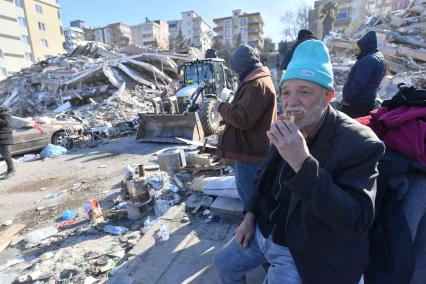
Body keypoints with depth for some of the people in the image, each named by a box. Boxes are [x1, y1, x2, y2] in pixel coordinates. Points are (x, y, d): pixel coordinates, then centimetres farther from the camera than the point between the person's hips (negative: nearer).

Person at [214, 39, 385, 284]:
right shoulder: (288, 132, -5)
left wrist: (302, 162, -40)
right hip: (263, 231, 6)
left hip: (300, 253, -5)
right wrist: (250, 215, 3)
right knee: (224, 263, 17)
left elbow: (355, 222, -29)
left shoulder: (359, 144, -23)